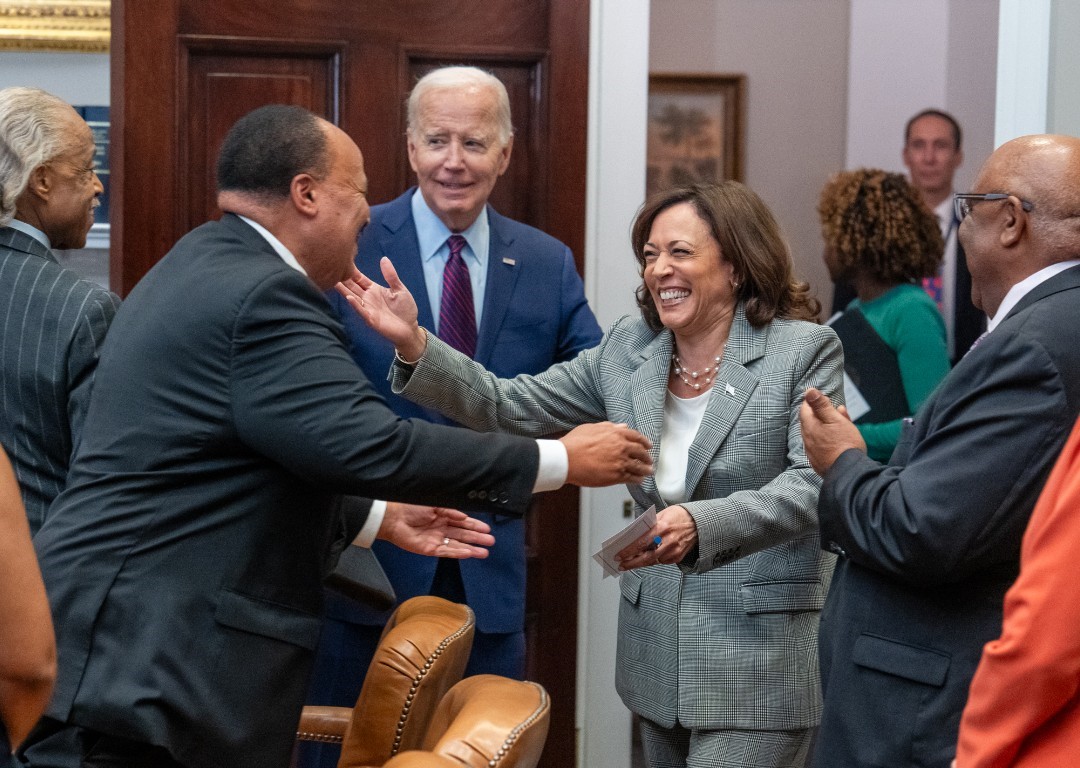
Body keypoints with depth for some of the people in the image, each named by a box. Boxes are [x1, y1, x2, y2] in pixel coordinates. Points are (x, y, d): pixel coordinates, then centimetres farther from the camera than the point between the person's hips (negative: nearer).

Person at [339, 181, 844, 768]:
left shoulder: (804, 351, -8)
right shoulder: (629, 347, 7)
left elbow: (812, 487, -18)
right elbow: (511, 406, 3)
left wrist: (700, 524, -34)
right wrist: (414, 344, -12)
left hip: (761, 655, -5)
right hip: (657, 648, 6)